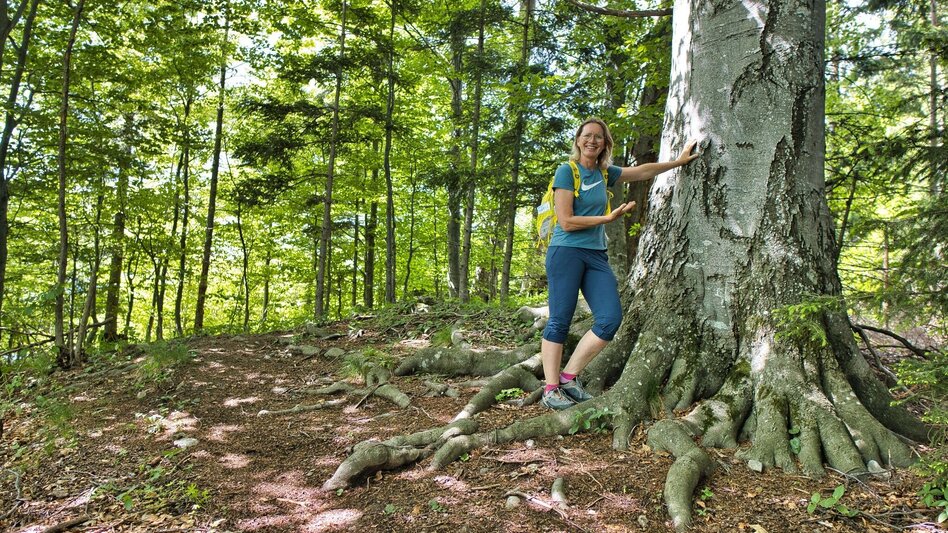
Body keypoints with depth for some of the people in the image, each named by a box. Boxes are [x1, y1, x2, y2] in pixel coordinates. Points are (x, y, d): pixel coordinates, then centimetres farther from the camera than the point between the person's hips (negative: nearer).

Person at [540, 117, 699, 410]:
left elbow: (643, 171, 28)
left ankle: (569, 377, 6)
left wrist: (678, 161, 34)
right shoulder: (567, 171, -6)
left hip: (596, 255, 7)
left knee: (610, 319, -5)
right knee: (559, 322, -4)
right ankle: (551, 390, 3)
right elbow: (567, 222, -12)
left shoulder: (604, 173, 14)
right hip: (566, 252, -6)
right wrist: (609, 218, -8)